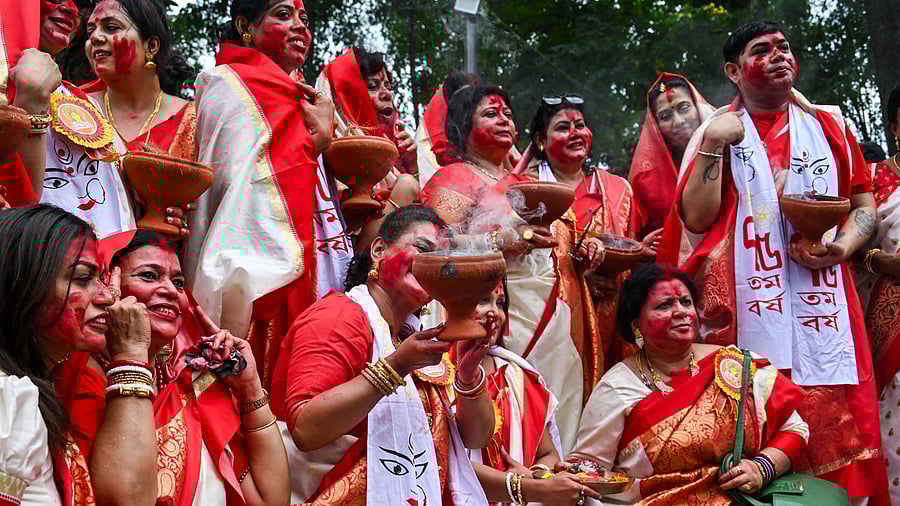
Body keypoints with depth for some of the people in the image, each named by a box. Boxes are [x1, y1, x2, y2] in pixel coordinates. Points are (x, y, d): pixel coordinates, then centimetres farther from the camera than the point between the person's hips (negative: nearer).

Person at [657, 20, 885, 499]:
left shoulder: (828, 124, 14)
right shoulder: (718, 131, 9)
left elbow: (864, 203, 15)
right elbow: (696, 218, 0)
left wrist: (842, 247, -4)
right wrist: (712, 147, -8)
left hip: (822, 300, 2)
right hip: (750, 306, -2)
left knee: (833, 427, -3)